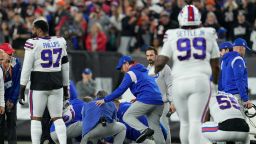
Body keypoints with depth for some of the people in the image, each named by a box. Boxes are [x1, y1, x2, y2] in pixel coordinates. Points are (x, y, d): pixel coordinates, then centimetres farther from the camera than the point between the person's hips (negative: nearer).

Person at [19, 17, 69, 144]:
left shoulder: (33, 43, -10)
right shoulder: (60, 42, 6)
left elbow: (27, 67, -10)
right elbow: (65, 67, 12)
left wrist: (22, 89, -5)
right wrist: (66, 87, 20)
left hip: (39, 85, -4)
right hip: (56, 85, 4)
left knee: (36, 118, 5)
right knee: (57, 118, 8)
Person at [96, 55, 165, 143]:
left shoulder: (130, 73, 3)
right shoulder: (145, 71, 27)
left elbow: (120, 90, -3)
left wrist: (105, 100, 1)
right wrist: (138, 98, 29)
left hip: (146, 100, -8)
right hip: (158, 101, 8)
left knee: (127, 116, -1)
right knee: (155, 126, 10)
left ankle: (144, 130, -23)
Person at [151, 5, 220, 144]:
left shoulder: (173, 37, 6)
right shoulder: (208, 36, 8)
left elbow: (160, 62, 0)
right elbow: (215, 66, 12)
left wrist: (154, 71, 22)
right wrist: (216, 82, 29)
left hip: (179, 82, 1)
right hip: (201, 80, -1)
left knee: (185, 122, 14)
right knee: (195, 122, -10)